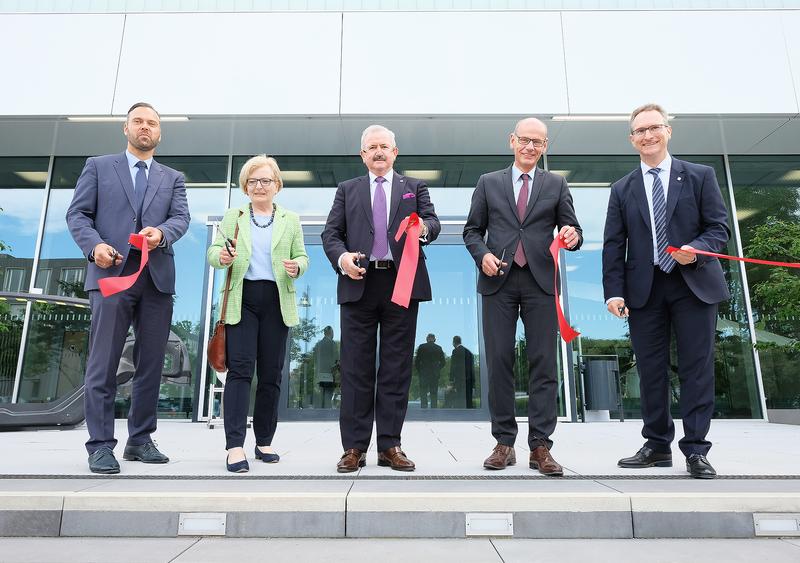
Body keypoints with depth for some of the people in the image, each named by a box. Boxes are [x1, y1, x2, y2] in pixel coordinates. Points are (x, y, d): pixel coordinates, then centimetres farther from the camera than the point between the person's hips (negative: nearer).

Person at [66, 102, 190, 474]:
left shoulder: (172, 178, 19)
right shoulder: (98, 166, 14)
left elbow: (181, 218, 4)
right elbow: (77, 213, 7)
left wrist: (161, 232, -18)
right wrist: (94, 244, -13)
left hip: (157, 277, 3)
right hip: (112, 273, -2)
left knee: (151, 363, 5)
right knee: (103, 363, -5)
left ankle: (140, 440, 16)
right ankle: (101, 445, 4)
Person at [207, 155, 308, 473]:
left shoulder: (291, 220, 14)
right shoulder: (232, 217, 13)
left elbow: (302, 256, 10)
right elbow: (213, 250, 7)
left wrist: (296, 267, -13)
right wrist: (222, 256, -16)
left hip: (277, 301, 1)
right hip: (241, 299, -1)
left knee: (271, 373, 4)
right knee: (239, 369, -9)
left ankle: (264, 442, 16)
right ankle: (235, 446, -8)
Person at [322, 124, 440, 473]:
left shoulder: (414, 187, 17)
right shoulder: (347, 190, 18)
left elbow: (432, 222, 3)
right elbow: (331, 233, 10)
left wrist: (424, 228, -22)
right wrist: (341, 257, -11)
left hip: (402, 283, 0)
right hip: (359, 283, 1)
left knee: (397, 367, 3)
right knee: (356, 367, 1)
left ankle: (390, 446, 12)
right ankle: (354, 447, 9)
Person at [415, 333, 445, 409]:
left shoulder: (422, 347, -3)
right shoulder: (439, 348, 3)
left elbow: (417, 361, -4)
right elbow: (443, 362, 4)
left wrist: (419, 370, 9)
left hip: (423, 373, -2)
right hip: (435, 374, 2)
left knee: (423, 394, 0)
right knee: (434, 394, 7)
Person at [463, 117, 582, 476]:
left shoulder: (556, 185, 15)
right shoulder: (488, 182, 14)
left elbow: (570, 228, 10)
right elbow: (472, 229, 12)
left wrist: (573, 236, -13)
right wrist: (482, 254, -7)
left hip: (540, 281, 0)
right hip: (498, 280, 0)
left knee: (543, 363, -2)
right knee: (499, 362, 0)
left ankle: (540, 446, 6)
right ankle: (504, 443, 10)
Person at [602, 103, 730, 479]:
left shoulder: (700, 176, 7)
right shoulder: (622, 190, 11)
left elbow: (719, 227, 3)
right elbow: (613, 246, 5)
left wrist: (697, 248, -19)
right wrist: (614, 291, -5)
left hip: (693, 284, -1)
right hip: (644, 289, 2)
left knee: (696, 367, 0)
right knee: (650, 370, 4)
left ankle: (696, 450, 10)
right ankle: (657, 446, 15)